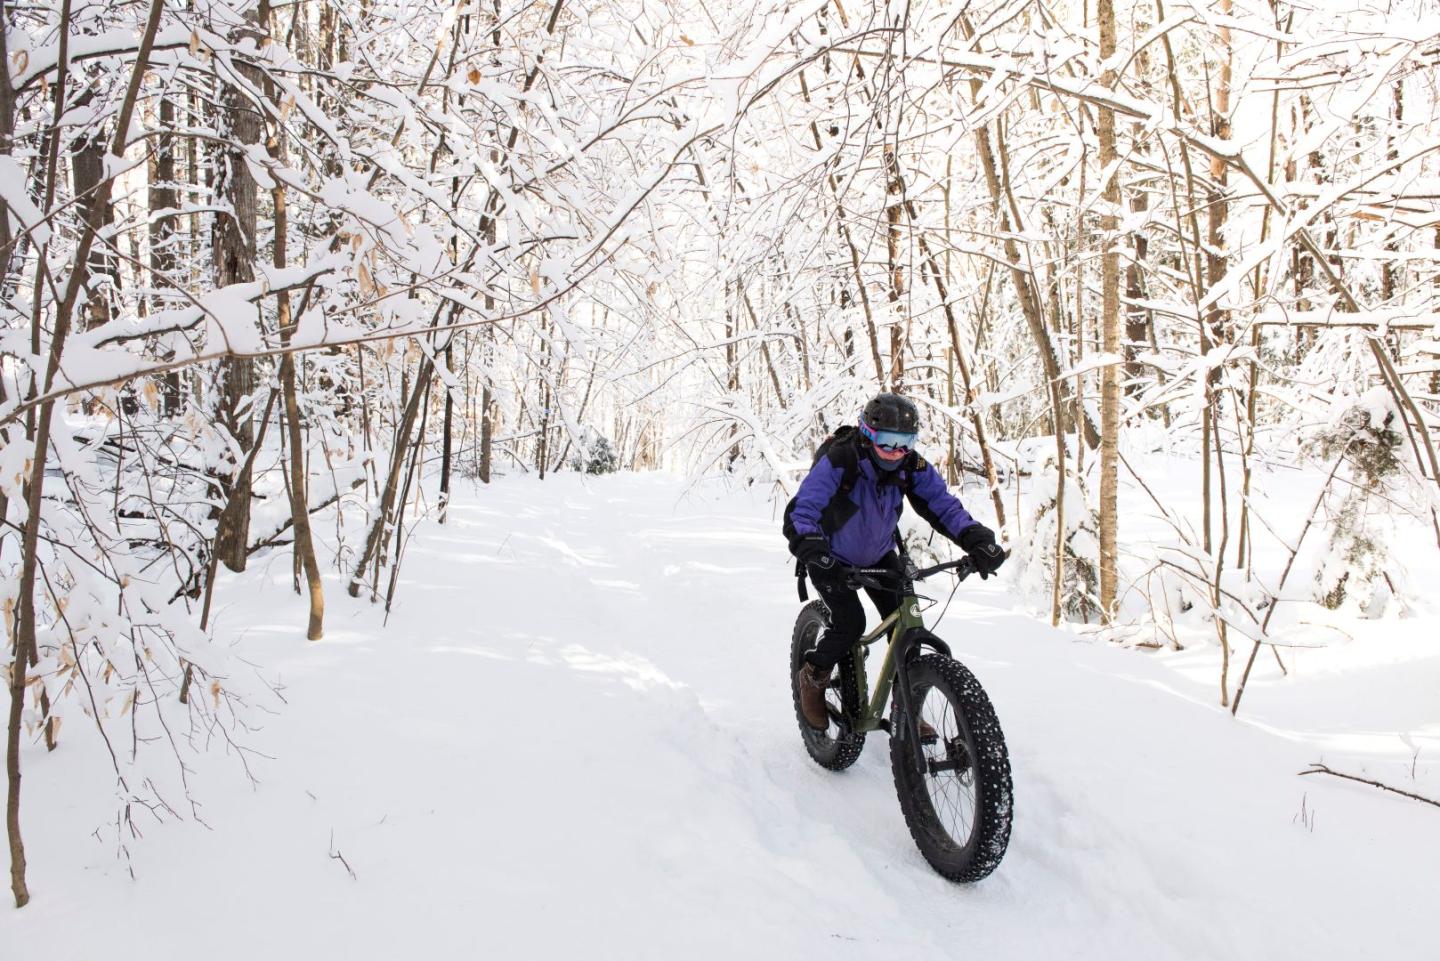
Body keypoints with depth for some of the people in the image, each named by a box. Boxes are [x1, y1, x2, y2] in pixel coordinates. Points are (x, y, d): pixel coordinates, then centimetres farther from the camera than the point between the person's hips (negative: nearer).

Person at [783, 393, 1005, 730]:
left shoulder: (912, 467, -17)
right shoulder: (837, 462, -32)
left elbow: (943, 505, -20)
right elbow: (800, 512, -38)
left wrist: (978, 540, -37)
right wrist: (814, 553, -55)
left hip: (879, 555, 4)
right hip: (834, 559, -4)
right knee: (850, 623, -20)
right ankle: (813, 677, 10)